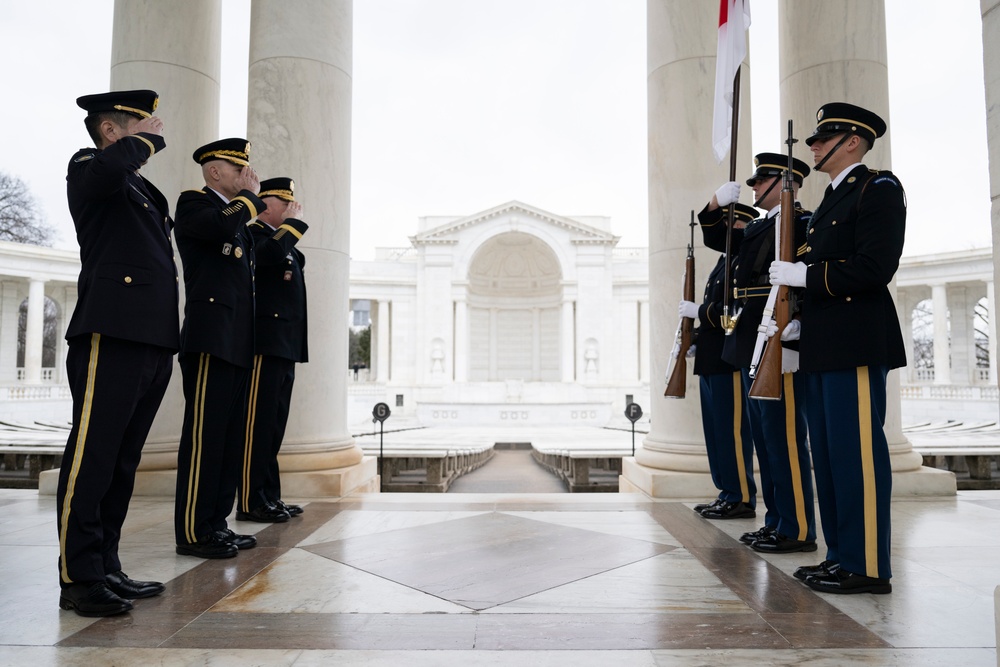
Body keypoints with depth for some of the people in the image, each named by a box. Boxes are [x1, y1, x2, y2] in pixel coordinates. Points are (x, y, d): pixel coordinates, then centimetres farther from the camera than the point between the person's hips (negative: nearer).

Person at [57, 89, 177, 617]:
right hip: (111, 334, -8)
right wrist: (148, 140, -4)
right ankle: (77, 579, 2)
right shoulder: (88, 166, 4)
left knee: (122, 461, 10)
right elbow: (108, 168, -22)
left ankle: (106, 569, 18)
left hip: (154, 339, 8)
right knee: (92, 455, -5)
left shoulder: (144, 190, 28)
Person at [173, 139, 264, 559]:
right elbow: (222, 226, -21)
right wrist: (251, 195, -7)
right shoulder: (193, 202, 1)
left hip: (238, 341, 9)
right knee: (204, 434, -7)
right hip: (211, 337, -9)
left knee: (231, 435, 9)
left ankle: (216, 523, 17)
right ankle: (192, 532, 0)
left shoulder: (240, 213, 24)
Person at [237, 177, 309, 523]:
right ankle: (251, 502, -4)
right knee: (259, 422, -8)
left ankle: (269, 497, 15)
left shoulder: (283, 239, 25)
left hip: (285, 345, 9)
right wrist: (292, 222, -11)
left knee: (274, 424, 9)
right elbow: (271, 254, -24)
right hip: (266, 341, -9)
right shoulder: (254, 232, -2)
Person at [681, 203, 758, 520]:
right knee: (716, 428, 13)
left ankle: (742, 499, 6)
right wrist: (696, 339, 12)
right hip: (713, 360, 10)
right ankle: (727, 492, 23)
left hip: (730, 359, -10)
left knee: (732, 429, -4)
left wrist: (697, 311, -13)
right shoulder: (725, 261, 20)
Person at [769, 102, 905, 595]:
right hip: (823, 347, 10)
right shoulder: (831, 201, 23)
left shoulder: (878, 189, -4)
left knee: (857, 451, -6)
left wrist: (804, 275, -14)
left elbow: (875, 268, -16)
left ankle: (868, 567, 4)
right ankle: (841, 555, 22)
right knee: (828, 454, 12)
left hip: (857, 344, -10)